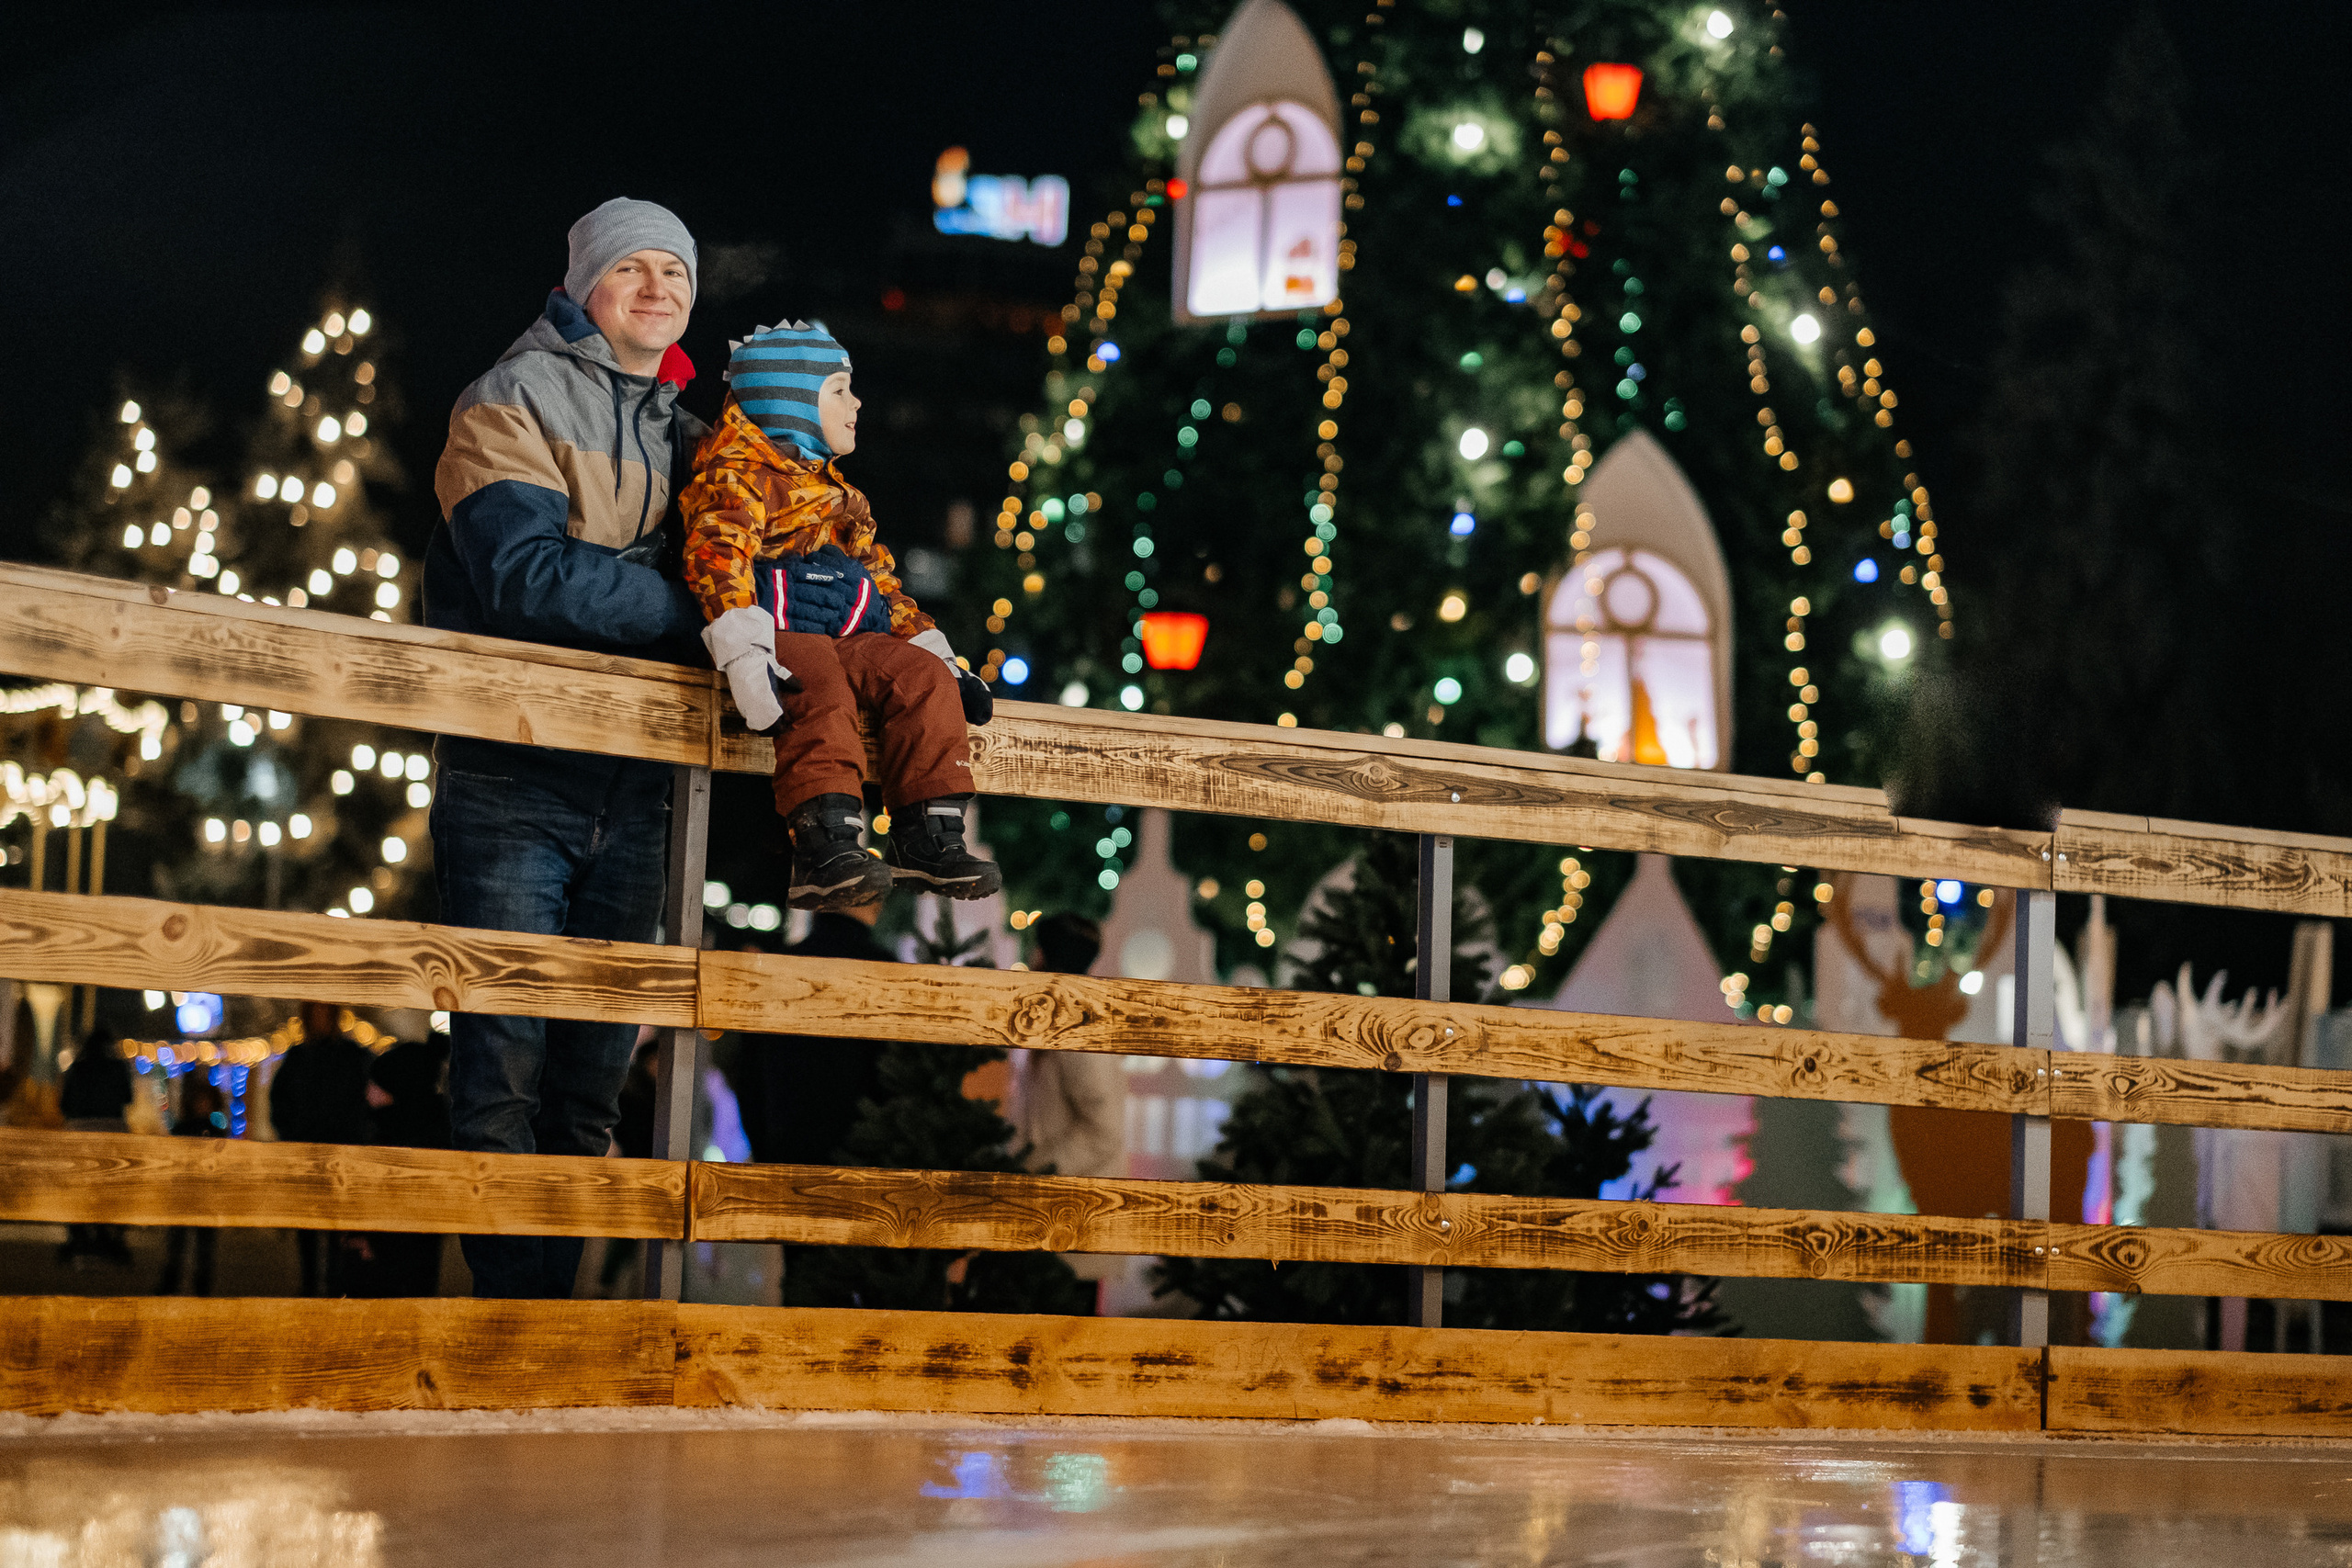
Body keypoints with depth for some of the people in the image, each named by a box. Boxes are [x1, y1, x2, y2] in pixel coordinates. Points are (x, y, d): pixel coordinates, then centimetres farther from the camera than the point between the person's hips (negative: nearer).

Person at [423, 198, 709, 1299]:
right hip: (511, 774, -6)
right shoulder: (517, 399, -2)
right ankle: (510, 1313, -5)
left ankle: (558, 1301, 11)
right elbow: (527, 570, -17)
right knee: (505, 1060, -8)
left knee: (591, 1077, 6)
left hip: (631, 782, 6)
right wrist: (701, 615, -21)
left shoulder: (685, 430, 18)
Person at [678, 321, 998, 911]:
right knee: (821, 684, -37)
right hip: (781, 634, -8)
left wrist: (941, 657, 22)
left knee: (924, 676, -16)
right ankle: (824, 845, -49)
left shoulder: (837, 494, 31)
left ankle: (928, 838, -18)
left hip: (848, 637, 8)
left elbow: (882, 582, 33)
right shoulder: (740, 475, 0)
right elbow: (718, 555, -17)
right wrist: (746, 655, -32)